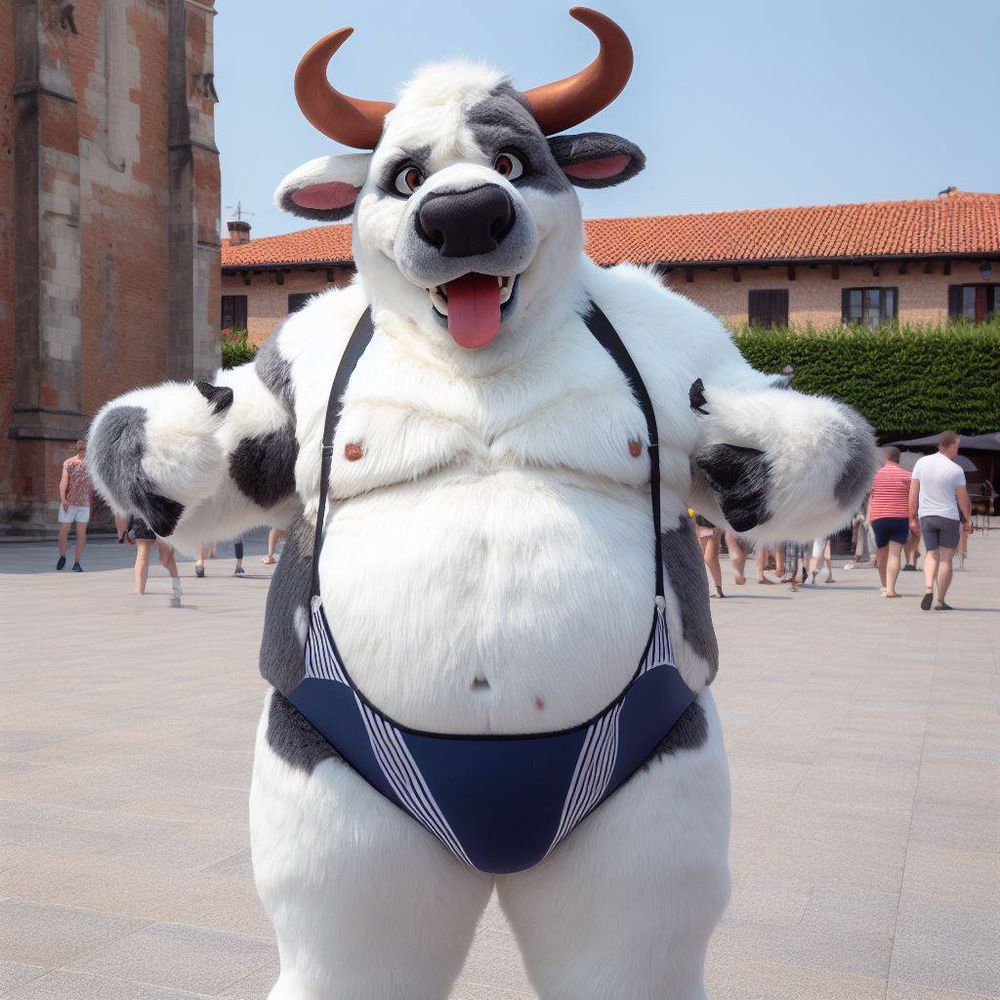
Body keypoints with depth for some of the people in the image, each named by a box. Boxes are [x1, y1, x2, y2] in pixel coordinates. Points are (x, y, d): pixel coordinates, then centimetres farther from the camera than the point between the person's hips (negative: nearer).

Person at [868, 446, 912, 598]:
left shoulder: (875, 474, 6)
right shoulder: (906, 475, 3)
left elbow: (870, 499, 5)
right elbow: (910, 501, 2)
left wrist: (868, 519, 7)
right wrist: (911, 523, 7)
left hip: (878, 517, 1)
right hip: (900, 517, -1)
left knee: (881, 553, 16)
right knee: (894, 554, -6)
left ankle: (885, 586, 27)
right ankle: (890, 589, -16)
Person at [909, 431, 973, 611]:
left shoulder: (922, 463, 0)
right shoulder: (956, 470, -10)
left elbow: (913, 493, 3)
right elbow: (963, 499, -4)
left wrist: (913, 517, 11)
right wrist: (968, 520, 10)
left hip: (926, 516, 3)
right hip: (949, 516, -3)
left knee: (932, 554, 14)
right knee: (946, 558, 4)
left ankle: (928, 588, -10)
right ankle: (941, 601, 6)